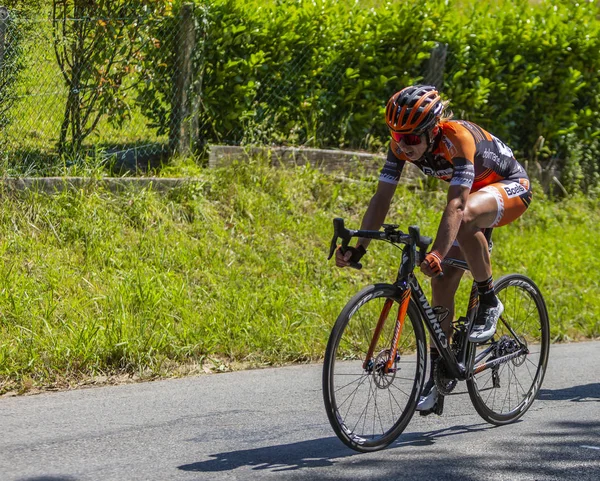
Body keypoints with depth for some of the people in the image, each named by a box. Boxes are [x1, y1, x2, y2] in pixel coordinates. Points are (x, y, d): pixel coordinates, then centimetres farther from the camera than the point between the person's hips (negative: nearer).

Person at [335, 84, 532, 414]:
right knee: (442, 282, -5)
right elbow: (382, 198, -17)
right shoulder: (402, 144, -18)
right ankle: (437, 377, 3)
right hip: (473, 193, 7)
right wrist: (357, 249, -28)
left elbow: (456, 205, -44)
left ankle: (489, 302, -19)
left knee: (465, 218, -40)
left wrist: (437, 254, -56)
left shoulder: (458, 137, -36)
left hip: (511, 187, -7)